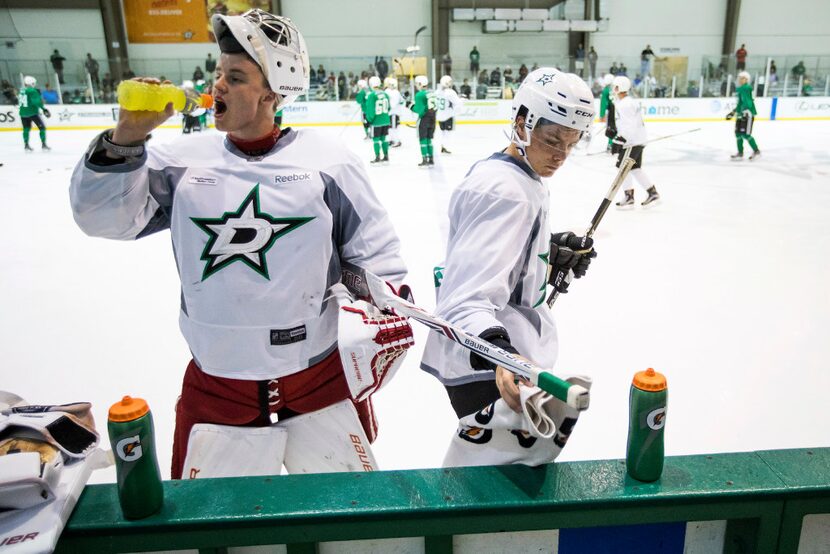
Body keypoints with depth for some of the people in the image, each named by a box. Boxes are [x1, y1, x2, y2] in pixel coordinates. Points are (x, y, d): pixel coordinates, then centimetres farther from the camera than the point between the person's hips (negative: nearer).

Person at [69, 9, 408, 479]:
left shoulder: (327, 159, -6)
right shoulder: (184, 159, -1)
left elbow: (375, 252, -2)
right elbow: (104, 217, -5)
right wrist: (128, 136, -17)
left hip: (320, 383, -1)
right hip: (214, 388, 2)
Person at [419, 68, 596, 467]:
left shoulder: (523, 180, 8)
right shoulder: (503, 190, -25)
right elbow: (469, 294, -37)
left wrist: (552, 258, 7)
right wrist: (498, 353, -52)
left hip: (507, 348, 11)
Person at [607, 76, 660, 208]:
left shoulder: (624, 104, -18)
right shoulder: (627, 102, 16)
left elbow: (630, 126, -25)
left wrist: (619, 141, -28)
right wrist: (614, 130, 14)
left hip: (633, 141, -10)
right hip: (638, 140, 10)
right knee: (635, 168, 14)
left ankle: (628, 197, -3)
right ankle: (652, 192, 17)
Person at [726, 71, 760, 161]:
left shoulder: (746, 88, -13)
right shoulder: (738, 89, 16)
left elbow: (747, 102, -23)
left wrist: (745, 113, -33)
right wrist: (733, 112, 29)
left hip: (748, 113, -10)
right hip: (741, 114, 10)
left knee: (746, 134, -10)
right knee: (738, 133, 8)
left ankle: (756, 151, 4)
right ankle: (740, 153, 16)